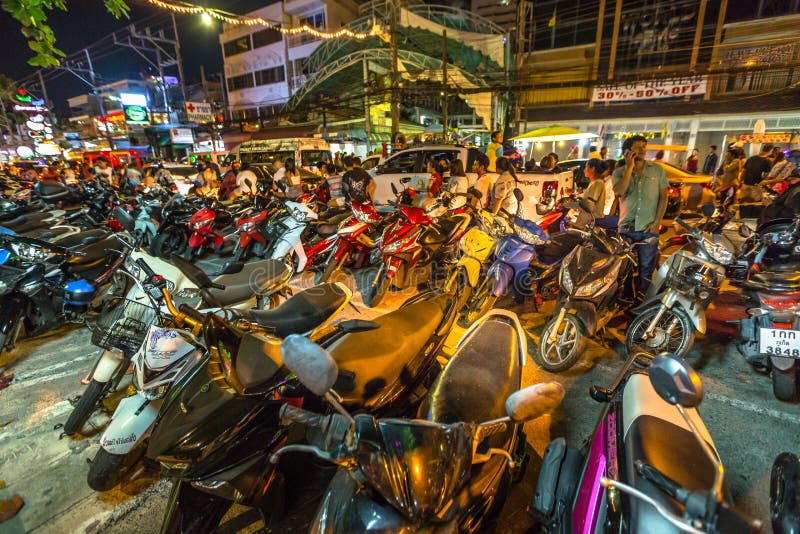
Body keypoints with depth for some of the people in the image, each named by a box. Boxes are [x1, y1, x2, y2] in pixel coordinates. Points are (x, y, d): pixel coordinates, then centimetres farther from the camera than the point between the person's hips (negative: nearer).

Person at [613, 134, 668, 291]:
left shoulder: (657, 169, 3)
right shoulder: (619, 172, 2)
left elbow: (663, 196, 4)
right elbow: (618, 192, -17)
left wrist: (657, 221, -6)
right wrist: (630, 167, -14)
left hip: (648, 228, 0)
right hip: (625, 228, 1)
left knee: (646, 269, 6)